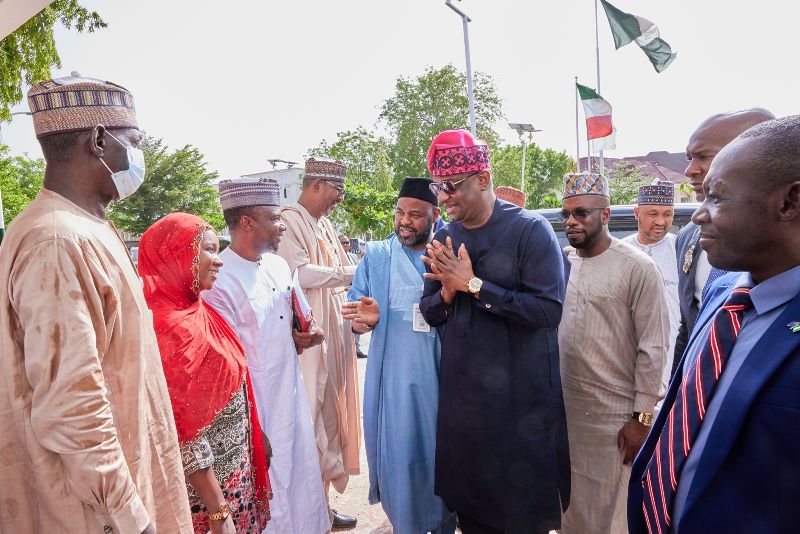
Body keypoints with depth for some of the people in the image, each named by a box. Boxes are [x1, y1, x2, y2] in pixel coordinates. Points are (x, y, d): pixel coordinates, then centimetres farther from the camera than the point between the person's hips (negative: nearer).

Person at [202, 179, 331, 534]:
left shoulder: (278, 266, 4)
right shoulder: (218, 281, -20)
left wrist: (304, 336, -3)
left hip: (292, 395, 7)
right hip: (257, 408, -7)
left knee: (300, 474, 20)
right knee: (271, 488, 9)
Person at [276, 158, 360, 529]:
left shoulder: (323, 224, 16)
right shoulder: (290, 222, -10)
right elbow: (300, 273, -20)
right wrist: (353, 272, -12)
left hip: (334, 333, 9)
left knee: (329, 412, 13)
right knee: (309, 417, 0)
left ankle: (322, 502, 26)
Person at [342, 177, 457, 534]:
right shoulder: (376, 255, 2)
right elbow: (356, 319, 3)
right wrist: (369, 319, -21)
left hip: (442, 376, 1)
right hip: (394, 378, 0)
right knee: (399, 457, 7)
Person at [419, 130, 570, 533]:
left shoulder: (530, 230, -13)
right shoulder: (443, 239, 4)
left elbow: (548, 309, -22)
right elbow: (430, 315, 6)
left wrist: (473, 284, -21)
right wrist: (448, 290, -15)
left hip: (523, 398, -4)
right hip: (460, 395, 5)